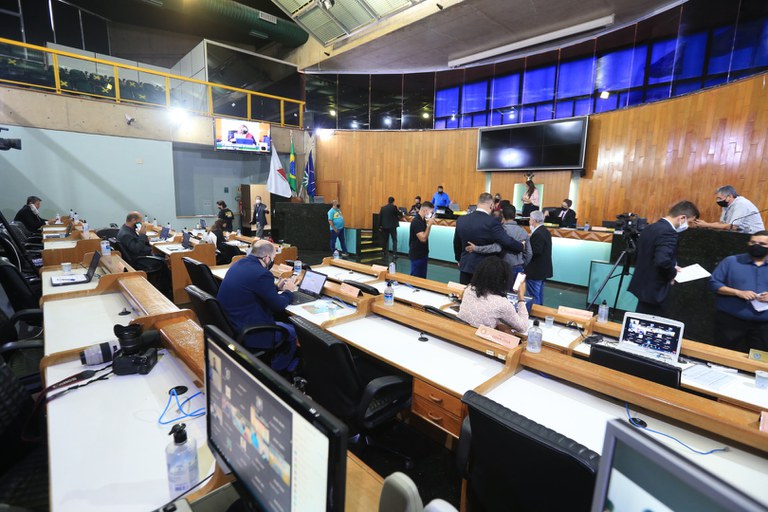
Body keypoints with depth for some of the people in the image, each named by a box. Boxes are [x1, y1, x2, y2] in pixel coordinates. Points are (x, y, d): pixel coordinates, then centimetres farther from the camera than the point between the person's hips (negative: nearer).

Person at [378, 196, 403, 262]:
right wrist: (398, 210, 17)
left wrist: (379, 226, 11)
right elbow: (400, 215, -3)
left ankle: (386, 255, 11)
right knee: (394, 240, 2)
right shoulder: (394, 207, -7)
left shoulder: (382, 208, 5)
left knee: (386, 241, 10)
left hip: (384, 227, 4)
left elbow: (380, 217, 5)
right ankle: (394, 254, -7)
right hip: (392, 226, -3)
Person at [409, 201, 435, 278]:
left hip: (422, 254, 9)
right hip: (417, 255, -9)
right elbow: (423, 239, -26)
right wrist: (429, 225, -23)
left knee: (422, 278, 15)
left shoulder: (422, 220, 8)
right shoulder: (416, 221, -21)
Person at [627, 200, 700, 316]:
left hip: (643, 285, 9)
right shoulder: (668, 232, -19)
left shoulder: (650, 228, 8)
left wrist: (671, 268, 17)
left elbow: (639, 256, 15)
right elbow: (662, 261, -32)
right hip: (654, 290, -9)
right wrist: (672, 273, -11)